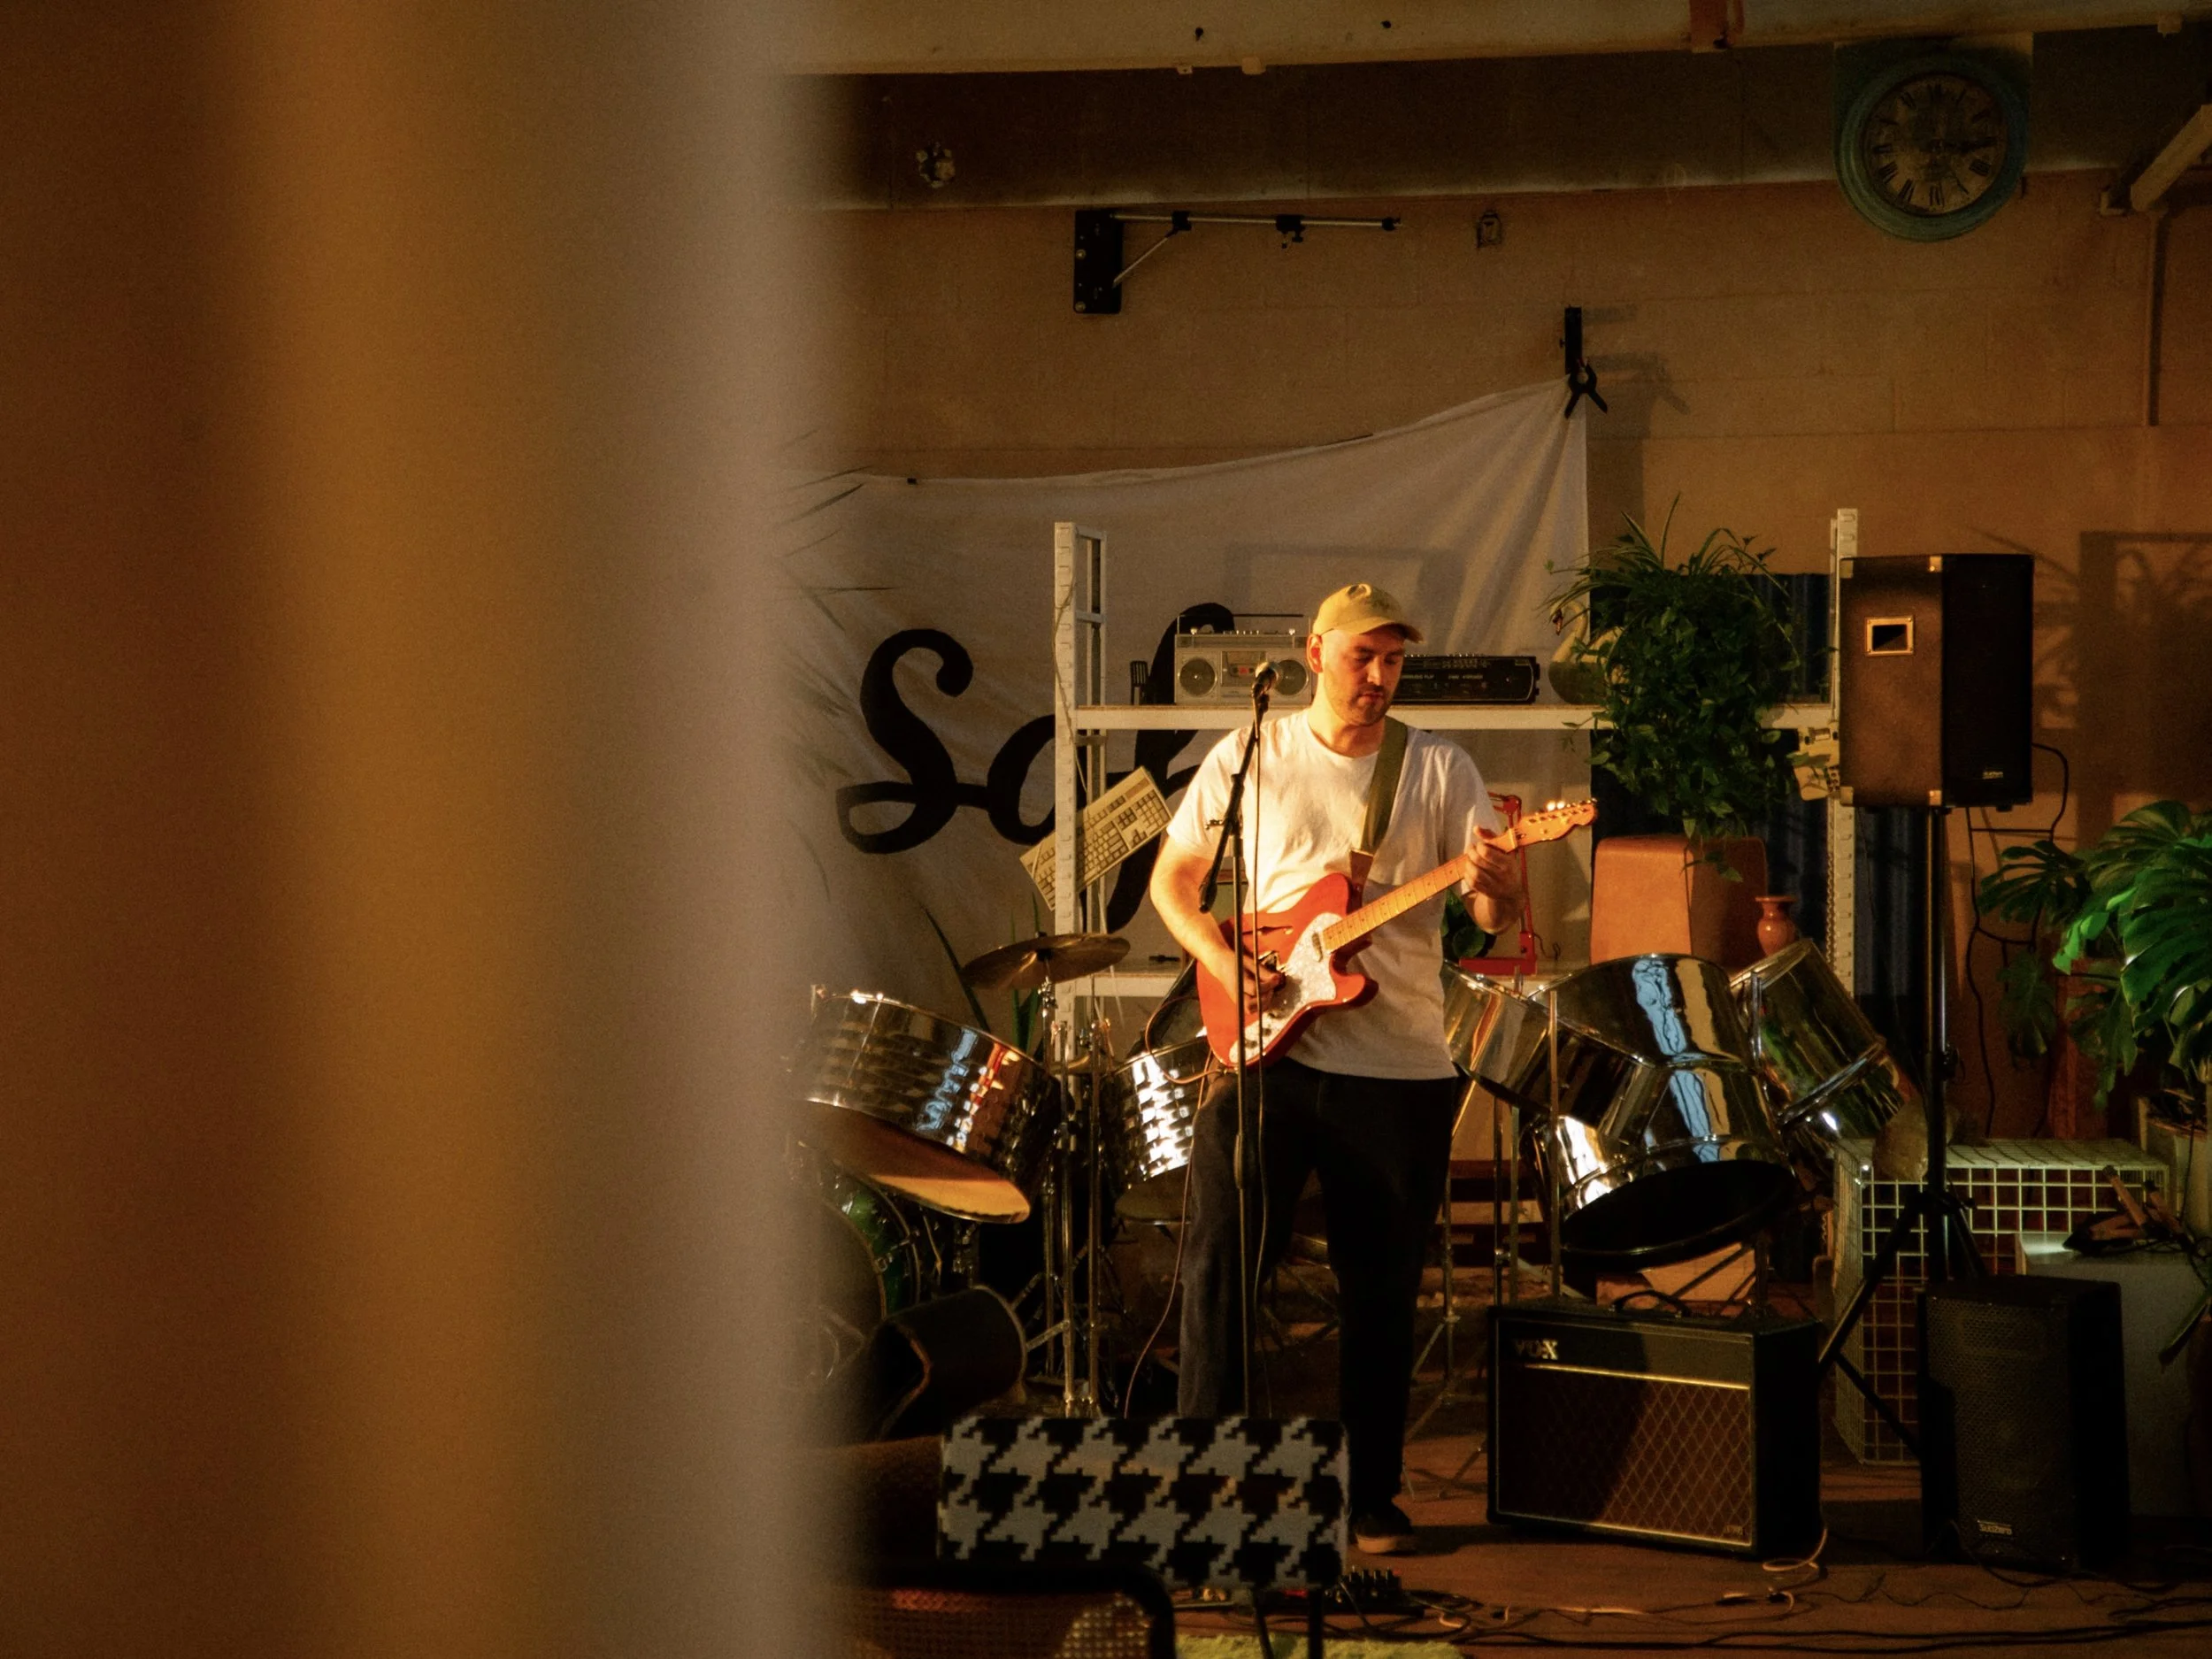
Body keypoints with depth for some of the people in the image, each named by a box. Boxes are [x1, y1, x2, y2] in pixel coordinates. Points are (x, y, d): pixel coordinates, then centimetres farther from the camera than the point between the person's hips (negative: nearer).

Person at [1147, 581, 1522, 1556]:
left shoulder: (1440, 770, 5)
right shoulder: (1249, 759, 6)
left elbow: (1496, 918, 0)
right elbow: (1170, 879, 11)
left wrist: (1496, 888, -24)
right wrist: (1224, 962, -6)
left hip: (1400, 1069, 1)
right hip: (1267, 1049, 0)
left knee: (1380, 1293, 6)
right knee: (1220, 1259, -7)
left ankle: (1372, 1498, 18)